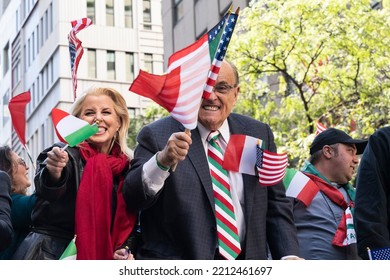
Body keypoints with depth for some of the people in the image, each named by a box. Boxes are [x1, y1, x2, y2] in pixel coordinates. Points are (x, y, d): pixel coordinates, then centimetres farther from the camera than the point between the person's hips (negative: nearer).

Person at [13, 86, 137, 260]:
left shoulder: (127, 166, 9)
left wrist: (124, 250, -4)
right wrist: (53, 174, -47)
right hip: (50, 254, -4)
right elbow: (46, 189, -25)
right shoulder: (66, 155, -4)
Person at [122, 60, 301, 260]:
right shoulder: (157, 135, -7)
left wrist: (288, 255, -4)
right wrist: (162, 161, -32)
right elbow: (132, 198, -16)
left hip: (246, 258, 3)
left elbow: (275, 205, 7)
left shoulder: (258, 134, 4)